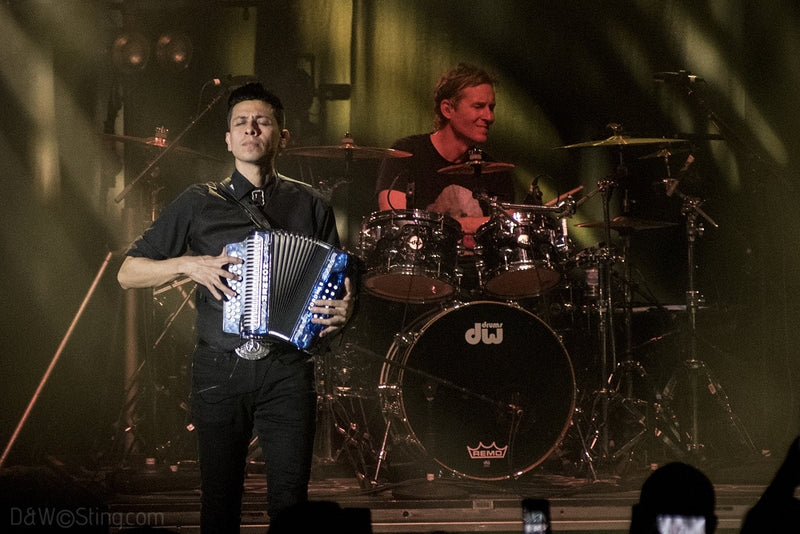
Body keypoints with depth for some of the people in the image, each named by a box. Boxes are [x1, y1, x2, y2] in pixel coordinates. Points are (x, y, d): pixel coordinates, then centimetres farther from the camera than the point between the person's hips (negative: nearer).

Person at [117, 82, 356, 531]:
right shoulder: (199, 204, 8)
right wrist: (189, 264, -6)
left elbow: (338, 283, 15)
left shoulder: (309, 205, 11)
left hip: (288, 371, 0)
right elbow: (128, 273, 9)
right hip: (220, 371, 0)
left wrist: (343, 311, -7)